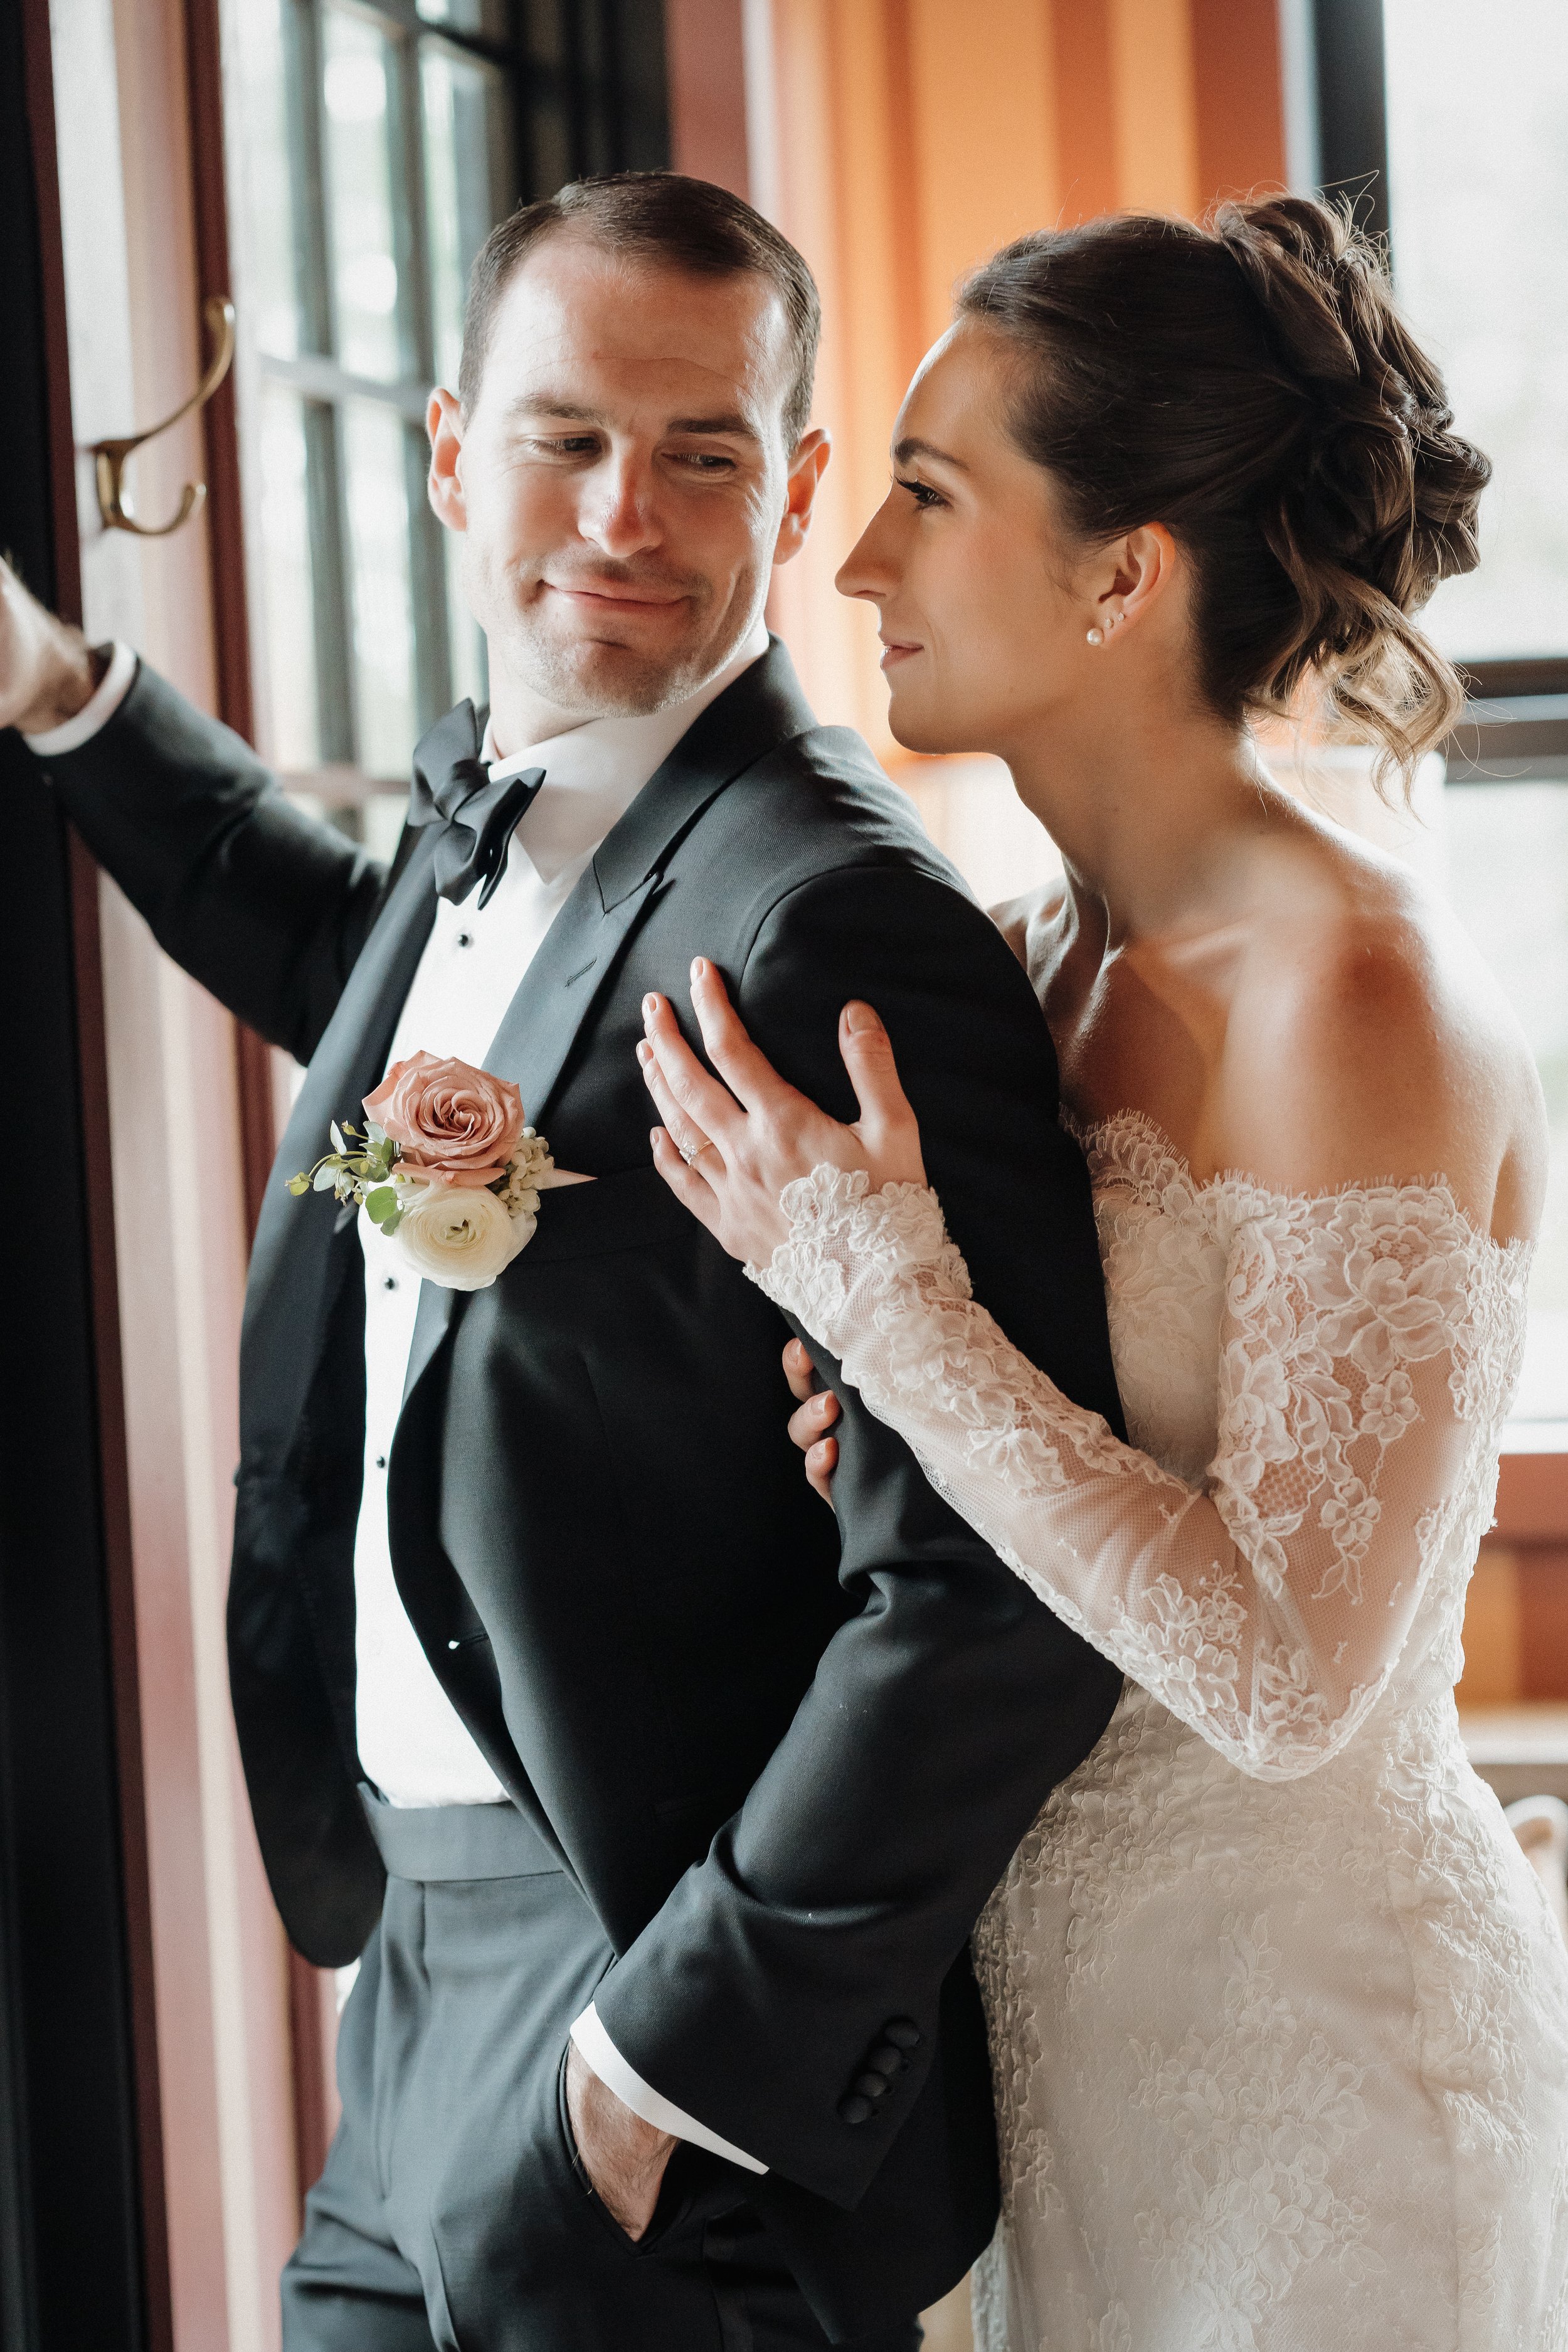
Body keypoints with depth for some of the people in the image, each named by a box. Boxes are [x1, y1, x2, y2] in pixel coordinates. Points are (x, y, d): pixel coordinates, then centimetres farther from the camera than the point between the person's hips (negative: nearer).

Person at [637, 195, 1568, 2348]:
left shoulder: (1355, 995, -19)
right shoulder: (1042, 961, 5)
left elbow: (1287, 1668, -23)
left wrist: (888, 1305, -23)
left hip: (1315, 2030, -7)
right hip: (1076, 2013, 7)